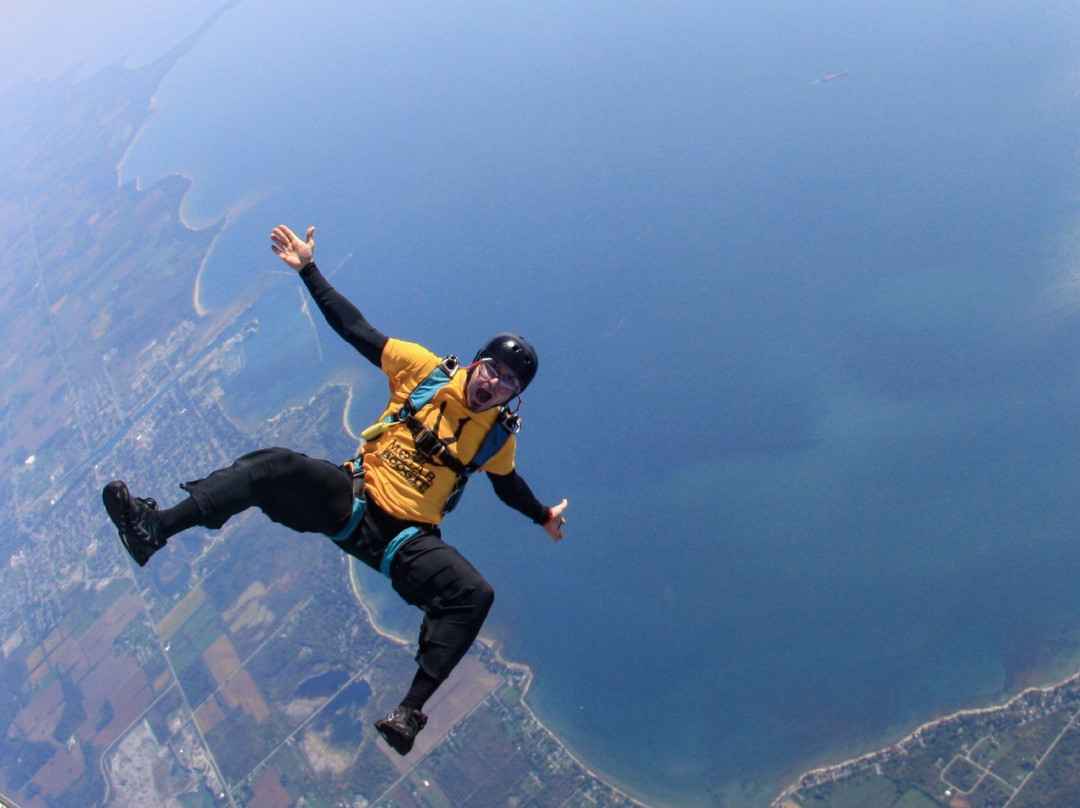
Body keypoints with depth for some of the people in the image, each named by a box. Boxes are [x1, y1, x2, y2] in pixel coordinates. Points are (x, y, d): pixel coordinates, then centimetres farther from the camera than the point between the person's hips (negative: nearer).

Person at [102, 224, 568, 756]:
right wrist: (308, 270, 1)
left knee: (474, 595, -28)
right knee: (275, 466, -29)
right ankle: (155, 526, -37)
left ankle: (410, 711, -29)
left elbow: (508, 483, 28)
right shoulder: (426, 371, 2)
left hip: (406, 541, 0)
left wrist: (543, 516, 24)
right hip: (350, 499, 0)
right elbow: (355, 329, 3)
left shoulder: (498, 437, 7)